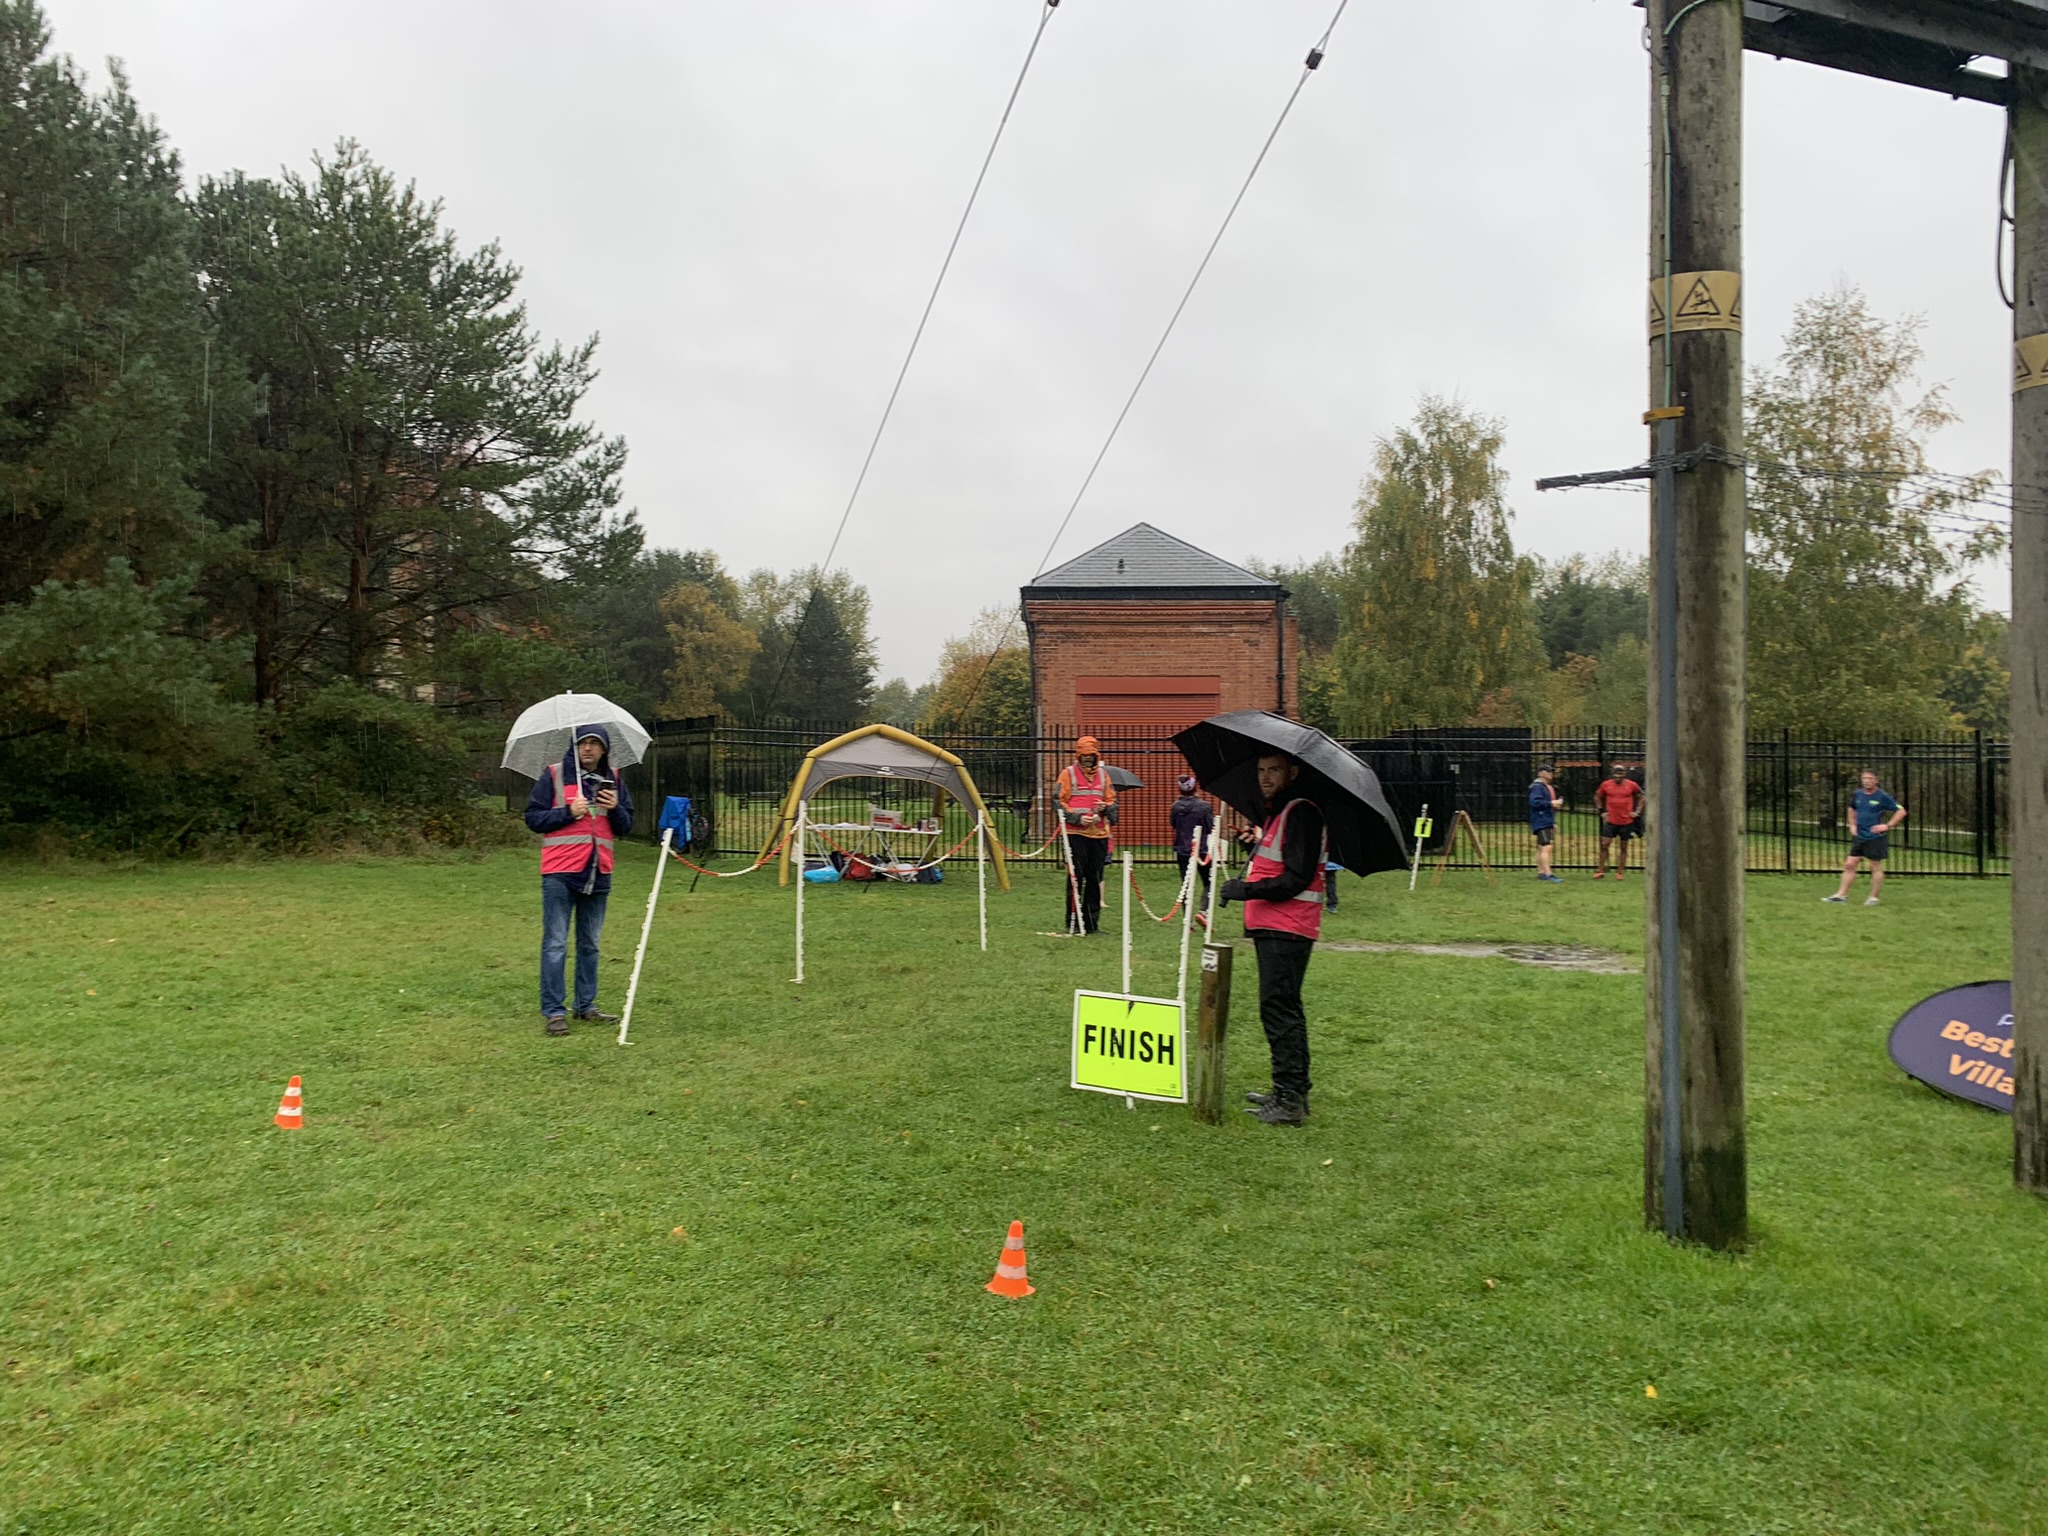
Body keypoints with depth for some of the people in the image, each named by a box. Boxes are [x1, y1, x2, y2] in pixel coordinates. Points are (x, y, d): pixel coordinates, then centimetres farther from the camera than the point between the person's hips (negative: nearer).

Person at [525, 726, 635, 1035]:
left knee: (590, 944, 12)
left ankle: (586, 1005, 22)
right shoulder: (553, 776, -1)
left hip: (598, 874, 4)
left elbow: (626, 827, 12)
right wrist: (569, 812, -16)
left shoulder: (614, 781, 11)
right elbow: (533, 817, -3)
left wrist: (615, 809, -8)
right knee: (555, 944, -4)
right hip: (559, 873, -4)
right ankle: (553, 1011, 0)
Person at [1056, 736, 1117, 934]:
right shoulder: (1068, 773, 2)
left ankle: (1091, 921, 11)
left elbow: (1112, 801, 18)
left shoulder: (1103, 774, 15)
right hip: (1075, 833, -4)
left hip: (1099, 834, 4)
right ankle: (1073, 921, 3)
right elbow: (1060, 802, -2)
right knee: (1076, 877, -3)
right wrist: (1078, 818, -14)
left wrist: (1105, 807, -5)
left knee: (1095, 878, 5)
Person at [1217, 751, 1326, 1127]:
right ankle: (1290, 1091, 26)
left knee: (1279, 1009, -11)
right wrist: (1256, 842, 13)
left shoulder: (1301, 813, -13)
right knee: (1282, 1010, 16)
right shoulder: (1275, 812, 20)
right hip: (1273, 927, 11)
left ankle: (1290, 1101, -9)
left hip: (1287, 930, -11)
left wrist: (1246, 890, -19)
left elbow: (1297, 878, -21)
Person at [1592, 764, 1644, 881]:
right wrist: (1602, 811, 8)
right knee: (1604, 845, -6)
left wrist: (1637, 811, 4)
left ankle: (1620, 872, 14)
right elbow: (1597, 797, 16)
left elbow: (1641, 797, 12)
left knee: (1623, 847, 6)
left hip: (1626, 822, 0)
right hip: (1610, 821, 0)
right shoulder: (1606, 784, 1)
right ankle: (1601, 871, 3)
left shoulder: (1632, 785, -1)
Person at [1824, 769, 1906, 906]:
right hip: (1859, 837, 5)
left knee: (1876, 867, 3)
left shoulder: (1882, 796, -9)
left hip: (1876, 838, -5)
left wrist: (1888, 825, -13)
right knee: (1849, 864, 2)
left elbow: (1901, 811, -7)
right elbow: (1851, 809, 27)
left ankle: (1873, 897, 11)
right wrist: (1852, 825, 14)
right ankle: (1842, 895, 6)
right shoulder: (1857, 795, 7)